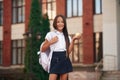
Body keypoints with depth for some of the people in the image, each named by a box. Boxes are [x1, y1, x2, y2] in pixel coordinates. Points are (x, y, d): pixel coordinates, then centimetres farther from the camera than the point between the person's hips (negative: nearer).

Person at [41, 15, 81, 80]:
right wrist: (50, 42, -11)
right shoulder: (50, 34, 2)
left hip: (65, 60, 4)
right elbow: (43, 49, 2)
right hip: (55, 59, -4)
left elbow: (69, 51, 3)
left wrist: (73, 40, -3)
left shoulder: (67, 37, 13)